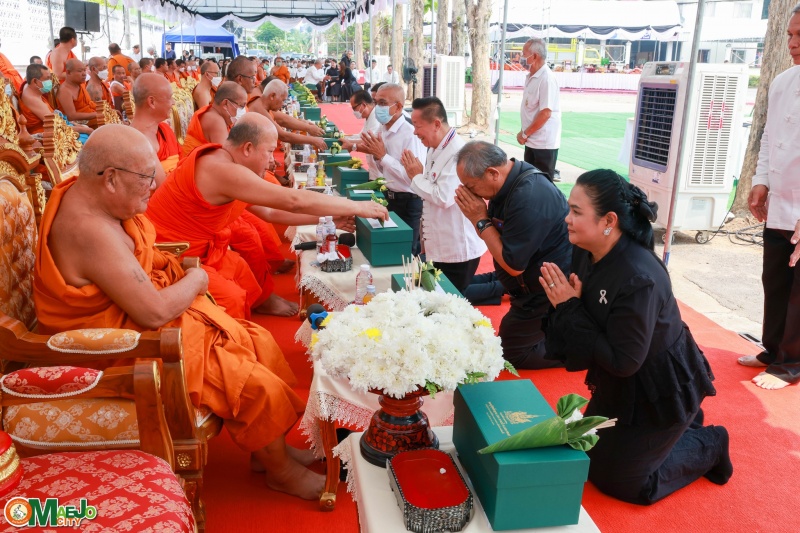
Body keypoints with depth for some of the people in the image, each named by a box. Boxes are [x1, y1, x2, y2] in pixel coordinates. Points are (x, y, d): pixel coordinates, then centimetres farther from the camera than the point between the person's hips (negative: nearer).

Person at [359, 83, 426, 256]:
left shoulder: (411, 134, -21)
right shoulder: (384, 130, 6)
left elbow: (414, 176, -29)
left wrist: (383, 155, -24)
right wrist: (376, 154, -5)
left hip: (409, 203, -8)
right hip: (389, 198, 9)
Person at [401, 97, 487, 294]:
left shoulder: (458, 153, -22)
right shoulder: (435, 150, 9)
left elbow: (444, 197, -27)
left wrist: (417, 176, -14)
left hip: (457, 250, -9)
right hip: (438, 247, 9)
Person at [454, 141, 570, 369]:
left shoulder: (529, 199, -32)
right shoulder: (512, 180, -3)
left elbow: (513, 265, -26)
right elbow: (494, 236, 7)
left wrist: (480, 220, -22)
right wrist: (477, 216, -14)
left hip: (546, 296, -9)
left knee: (509, 353, 2)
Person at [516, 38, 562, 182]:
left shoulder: (546, 79, -18)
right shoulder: (531, 77, 10)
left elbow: (545, 113, -22)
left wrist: (524, 134, -14)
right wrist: (524, 133, 7)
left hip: (544, 143, -9)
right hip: (532, 141, 9)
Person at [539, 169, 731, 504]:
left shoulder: (639, 280, -36)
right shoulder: (587, 253, -13)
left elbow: (623, 362, -30)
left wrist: (570, 308, -30)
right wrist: (562, 303, -25)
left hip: (659, 396, -8)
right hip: (621, 388, 8)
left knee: (618, 481, 8)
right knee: (587, 452, 23)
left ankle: (708, 446, 26)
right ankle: (682, 427, 36)